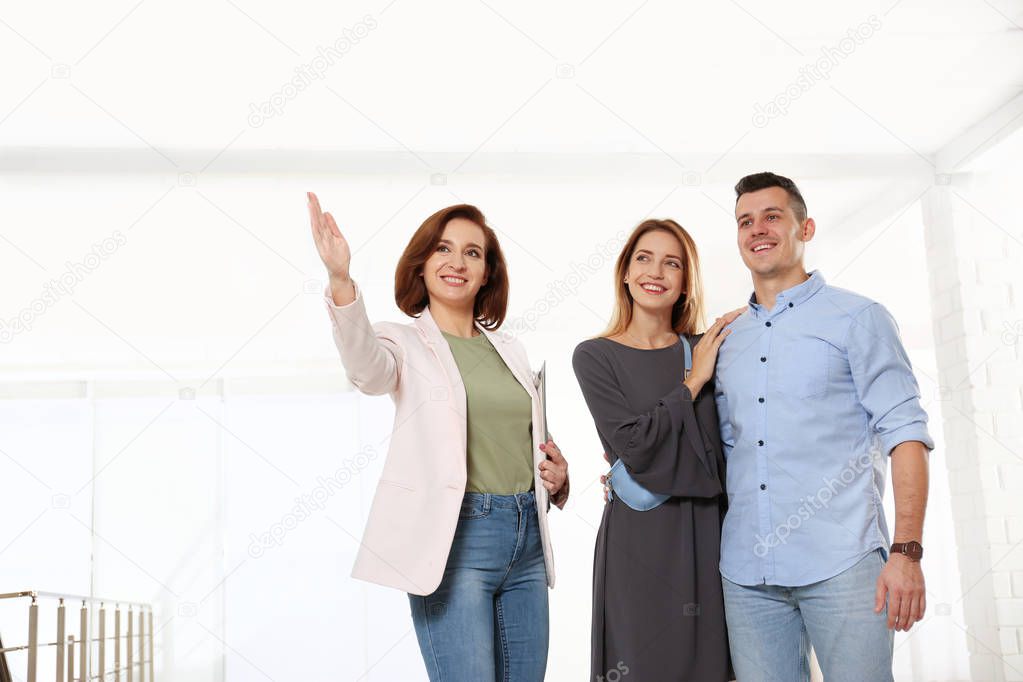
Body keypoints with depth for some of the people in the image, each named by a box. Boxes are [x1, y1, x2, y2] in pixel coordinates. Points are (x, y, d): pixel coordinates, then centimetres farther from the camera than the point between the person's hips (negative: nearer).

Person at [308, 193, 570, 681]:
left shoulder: (509, 350, 17)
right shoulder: (406, 343, 0)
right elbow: (367, 368, -25)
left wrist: (557, 474, 4)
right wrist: (341, 282, -42)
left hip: (527, 536, 6)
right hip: (455, 537, -6)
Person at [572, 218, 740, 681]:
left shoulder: (706, 351, 8)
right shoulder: (594, 356, -1)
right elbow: (634, 445, -13)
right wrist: (693, 382, -7)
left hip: (708, 533, 3)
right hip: (640, 537, -3)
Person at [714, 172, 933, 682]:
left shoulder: (857, 318, 3)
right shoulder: (727, 340, 16)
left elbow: (904, 432, -3)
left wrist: (907, 551, -13)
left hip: (840, 563, -4)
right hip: (746, 571, 4)